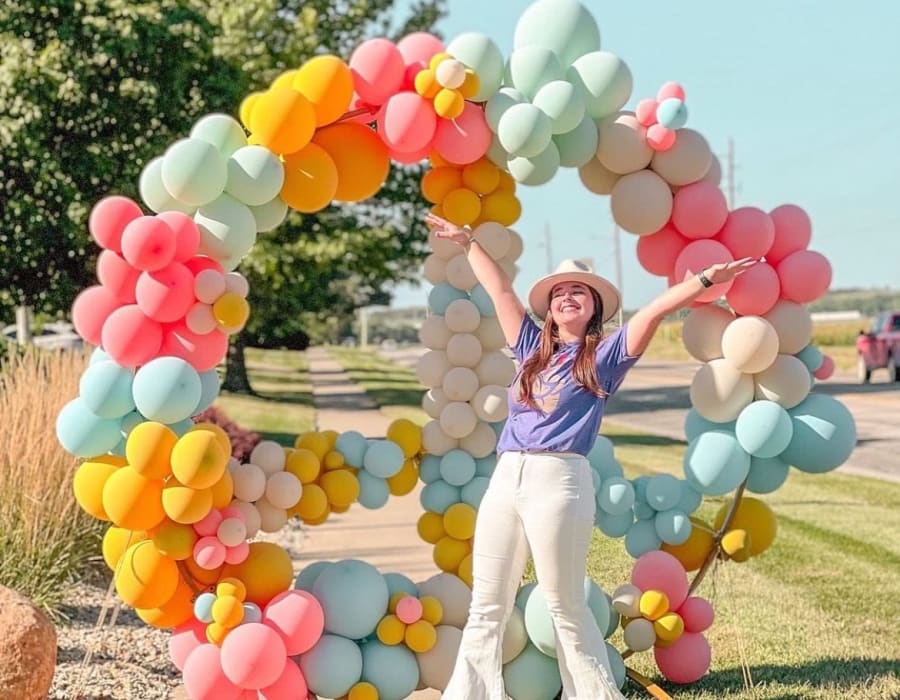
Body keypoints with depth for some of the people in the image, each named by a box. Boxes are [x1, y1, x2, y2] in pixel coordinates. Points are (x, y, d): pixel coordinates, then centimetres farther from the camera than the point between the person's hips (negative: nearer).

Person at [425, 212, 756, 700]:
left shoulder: (605, 355, 6)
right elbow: (499, 289, 27)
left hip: (560, 480, -5)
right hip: (505, 477, 5)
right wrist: (466, 242, 34)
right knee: (486, 608, 7)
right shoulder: (532, 349, 19)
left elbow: (654, 311, -6)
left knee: (565, 607, 1)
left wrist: (706, 280, -15)